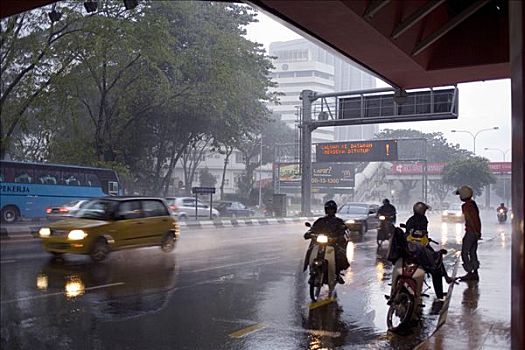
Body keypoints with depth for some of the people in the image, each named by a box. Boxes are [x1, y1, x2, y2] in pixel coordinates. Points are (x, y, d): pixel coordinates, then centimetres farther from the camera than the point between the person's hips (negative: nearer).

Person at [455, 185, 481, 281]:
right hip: (476, 232, 9)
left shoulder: (465, 206, -16)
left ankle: (470, 274, -1)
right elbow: (477, 218, 14)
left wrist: (476, 232, -17)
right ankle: (475, 274, 18)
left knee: (464, 253, -2)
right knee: (473, 252, 14)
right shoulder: (473, 203, 11)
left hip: (470, 232, -9)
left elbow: (470, 220, -20)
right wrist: (478, 231, 18)